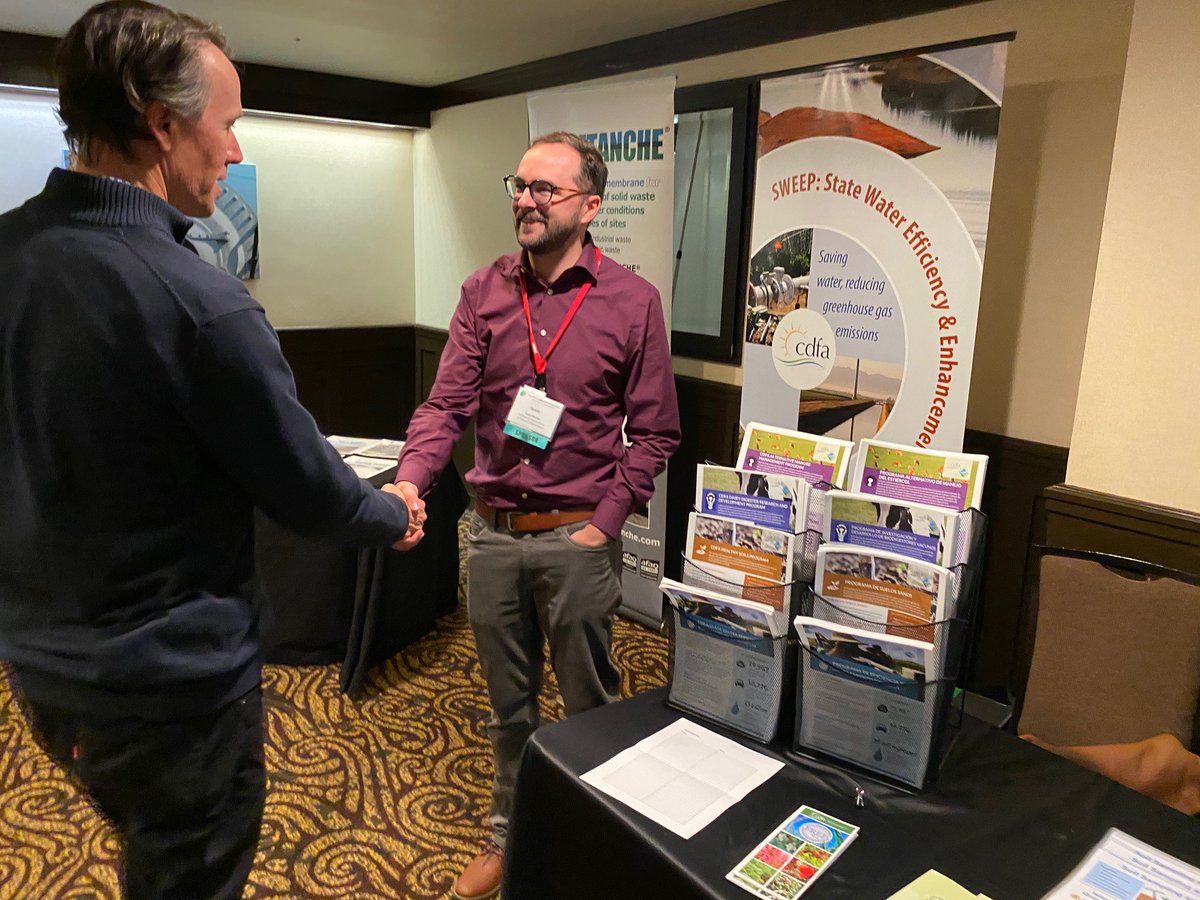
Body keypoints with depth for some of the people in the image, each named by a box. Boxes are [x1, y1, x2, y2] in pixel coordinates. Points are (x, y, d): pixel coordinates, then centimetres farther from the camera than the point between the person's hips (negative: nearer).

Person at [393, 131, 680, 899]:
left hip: (577, 538, -2)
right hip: (492, 532, 3)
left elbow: (656, 431, -4)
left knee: (590, 703, 15)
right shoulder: (483, 292, 2)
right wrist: (410, 482, -21)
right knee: (508, 703, 19)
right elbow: (449, 402, -4)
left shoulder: (632, 300, -6)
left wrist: (605, 524, -11)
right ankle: (509, 835, 41)